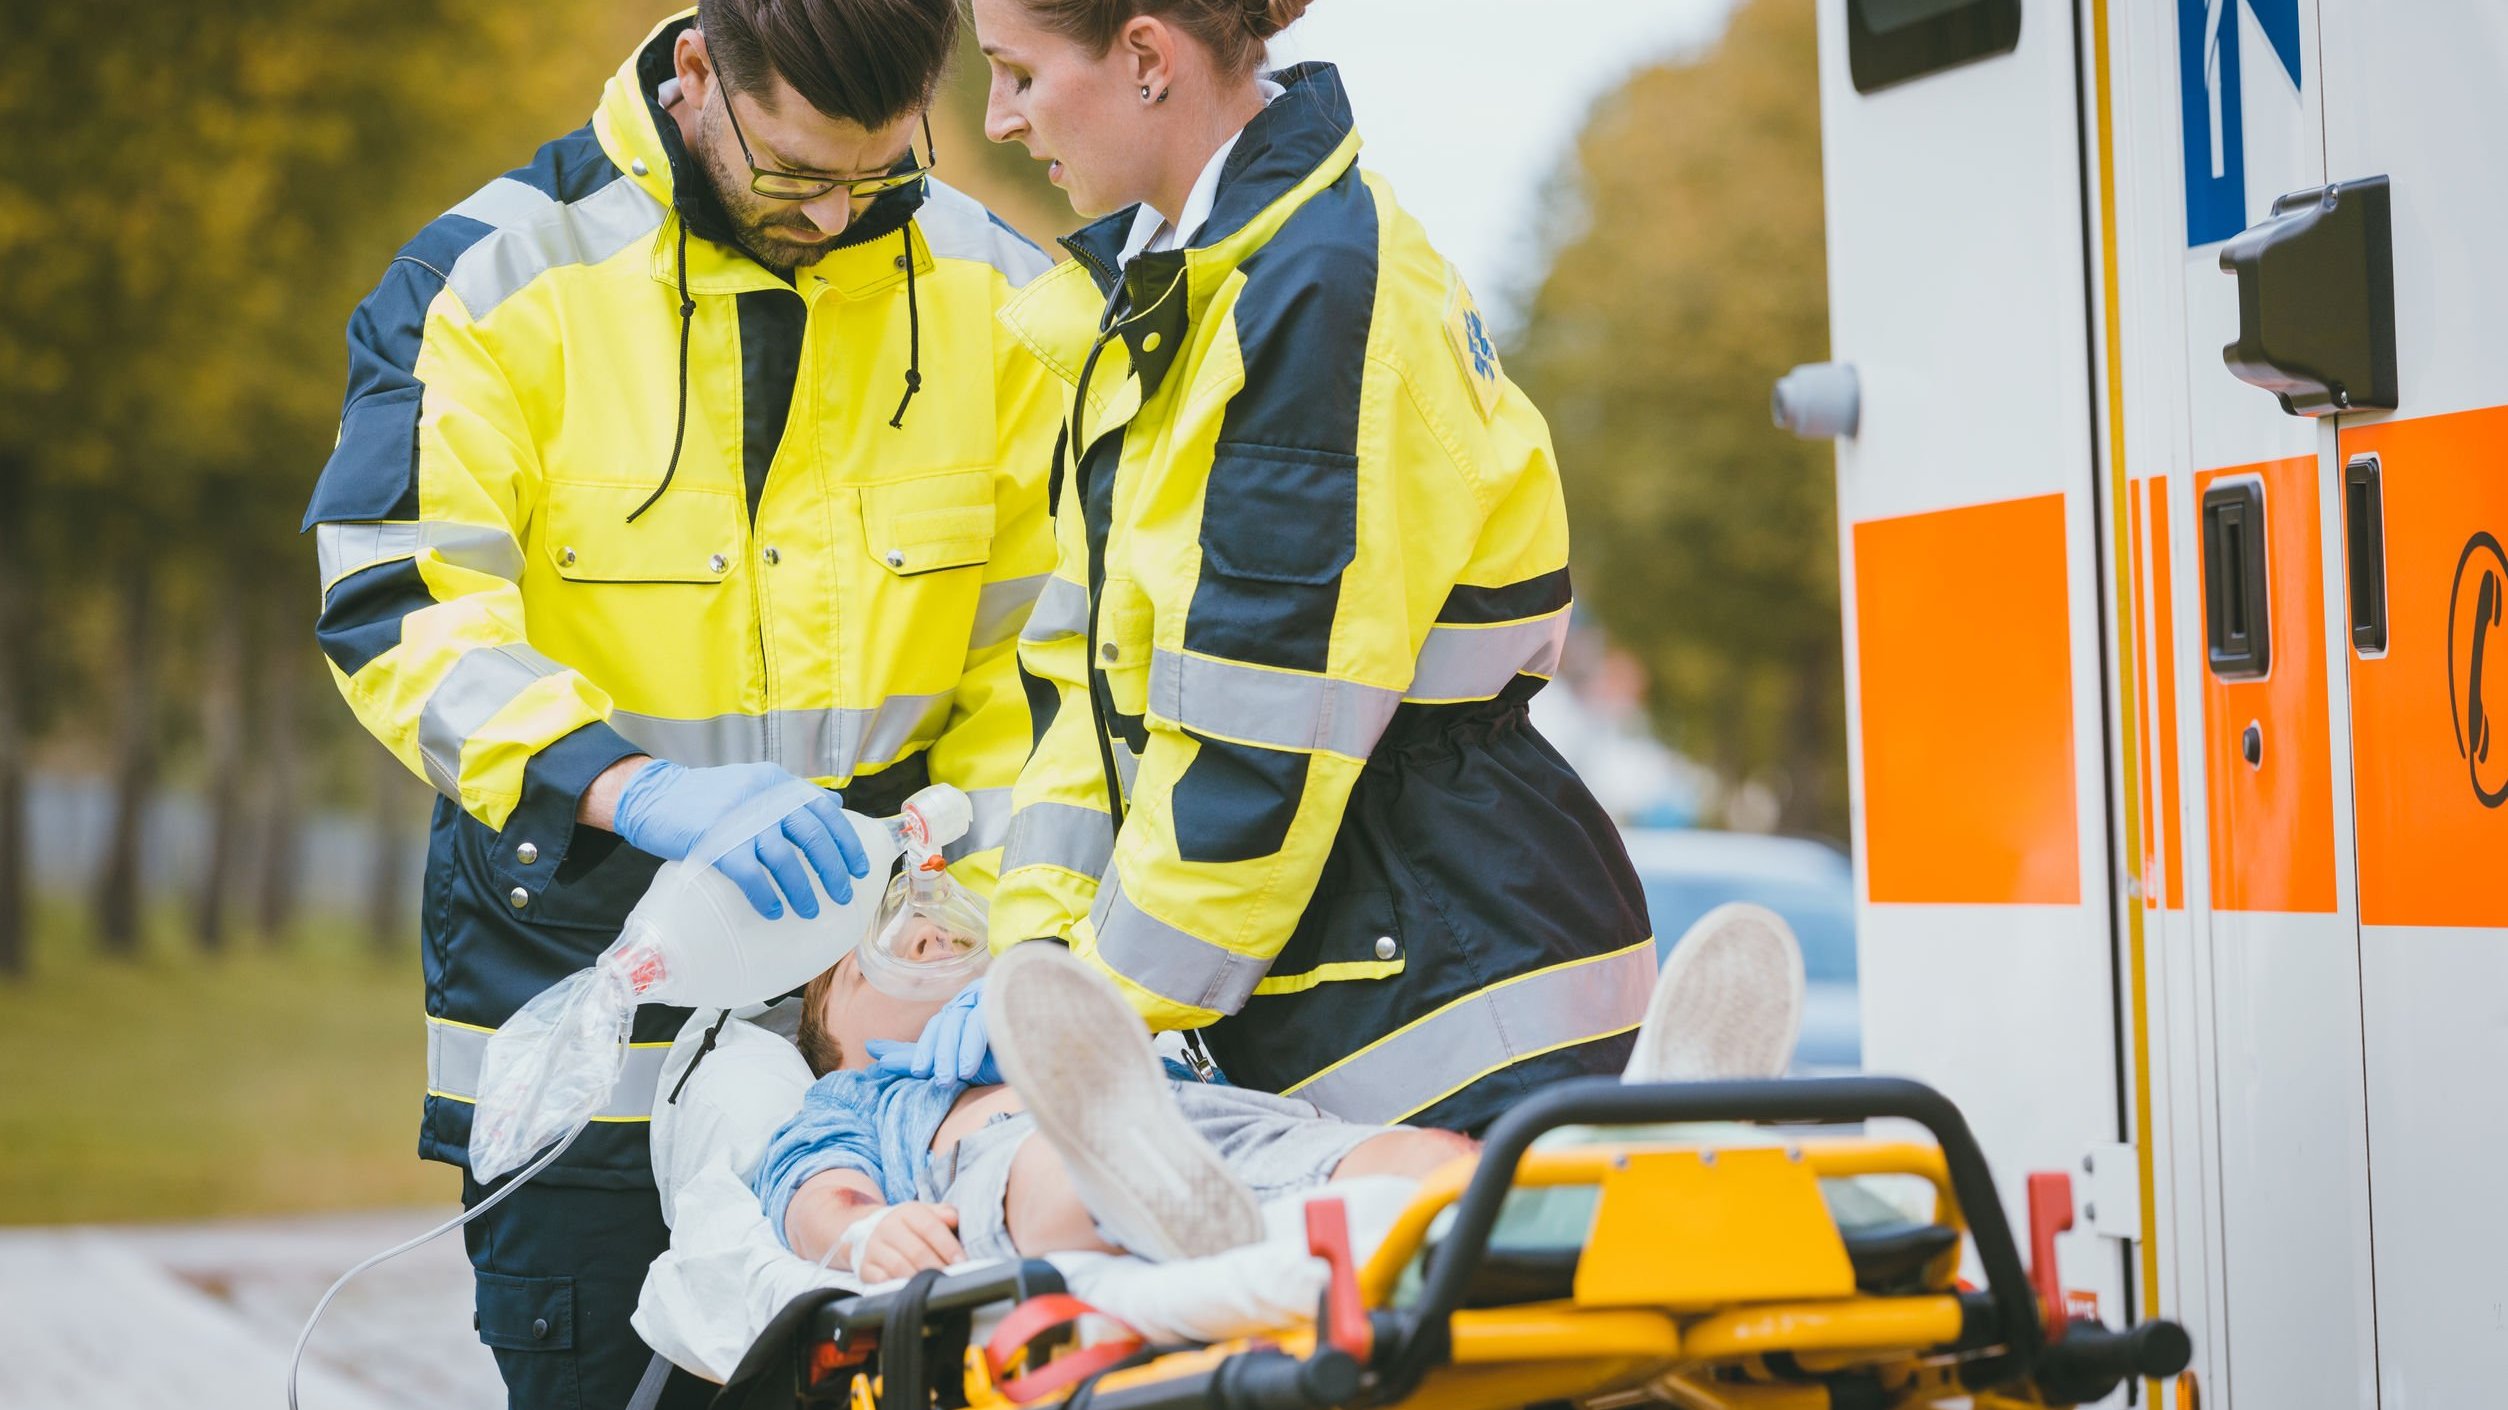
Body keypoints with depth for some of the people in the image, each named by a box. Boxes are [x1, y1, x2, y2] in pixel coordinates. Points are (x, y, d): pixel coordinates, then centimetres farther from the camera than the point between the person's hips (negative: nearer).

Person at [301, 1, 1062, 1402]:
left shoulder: (997, 297, 3)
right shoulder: (501, 276, -6)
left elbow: (1040, 650, 8)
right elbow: (396, 610, -14)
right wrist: (634, 788, -28)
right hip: (583, 985, -2)